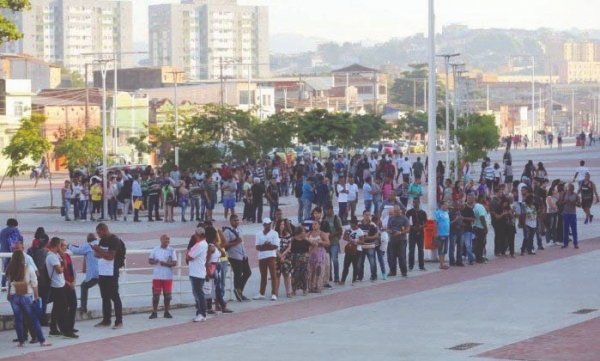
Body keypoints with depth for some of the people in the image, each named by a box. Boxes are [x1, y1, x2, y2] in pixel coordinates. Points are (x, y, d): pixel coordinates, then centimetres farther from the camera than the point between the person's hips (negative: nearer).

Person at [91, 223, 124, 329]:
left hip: (111, 274, -8)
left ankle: (119, 321, -2)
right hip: (102, 273, 8)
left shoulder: (114, 240, -13)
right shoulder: (102, 240, 13)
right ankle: (106, 320, 18)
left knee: (114, 297, -5)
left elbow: (110, 256, -20)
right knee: (105, 297, 12)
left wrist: (99, 250, -18)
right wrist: (96, 250, 0)